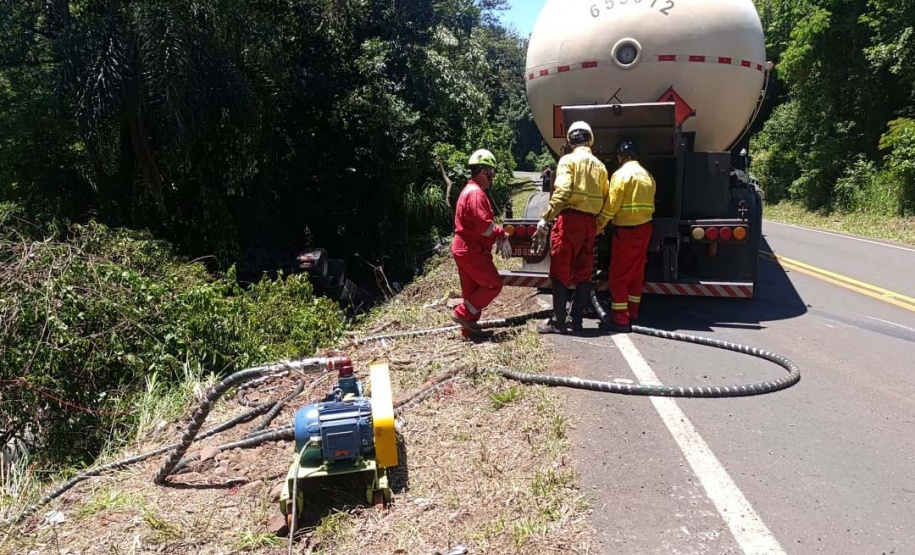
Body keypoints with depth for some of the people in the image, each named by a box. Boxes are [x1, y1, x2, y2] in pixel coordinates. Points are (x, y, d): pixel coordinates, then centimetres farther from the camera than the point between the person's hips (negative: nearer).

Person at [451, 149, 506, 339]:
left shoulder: (469, 191, 18)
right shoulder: (476, 193, -16)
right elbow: (484, 226, -23)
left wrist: (497, 233, 7)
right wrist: (501, 233, -6)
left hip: (463, 249, 10)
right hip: (472, 251, -10)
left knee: (472, 289, 13)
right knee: (493, 285, -3)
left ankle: (469, 328, 17)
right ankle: (463, 314, -2)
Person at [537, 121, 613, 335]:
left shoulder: (568, 160, -3)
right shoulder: (599, 165, 15)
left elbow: (561, 192, -17)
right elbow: (606, 200, 13)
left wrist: (546, 218, -17)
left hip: (569, 220, -6)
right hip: (590, 223, 6)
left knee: (560, 272, -2)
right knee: (583, 273, 10)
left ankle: (558, 322, -3)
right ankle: (576, 320, 13)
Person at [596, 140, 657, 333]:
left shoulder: (621, 174, -11)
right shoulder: (647, 175, 13)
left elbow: (612, 204, -13)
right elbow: (648, 202, 11)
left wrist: (600, 225, -4)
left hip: (626, 230, -8)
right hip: (644, 228, 8)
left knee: (619, 275, -4)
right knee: (636, 273, 13)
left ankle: (621, 320, -5)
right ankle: (632, 314, 19)